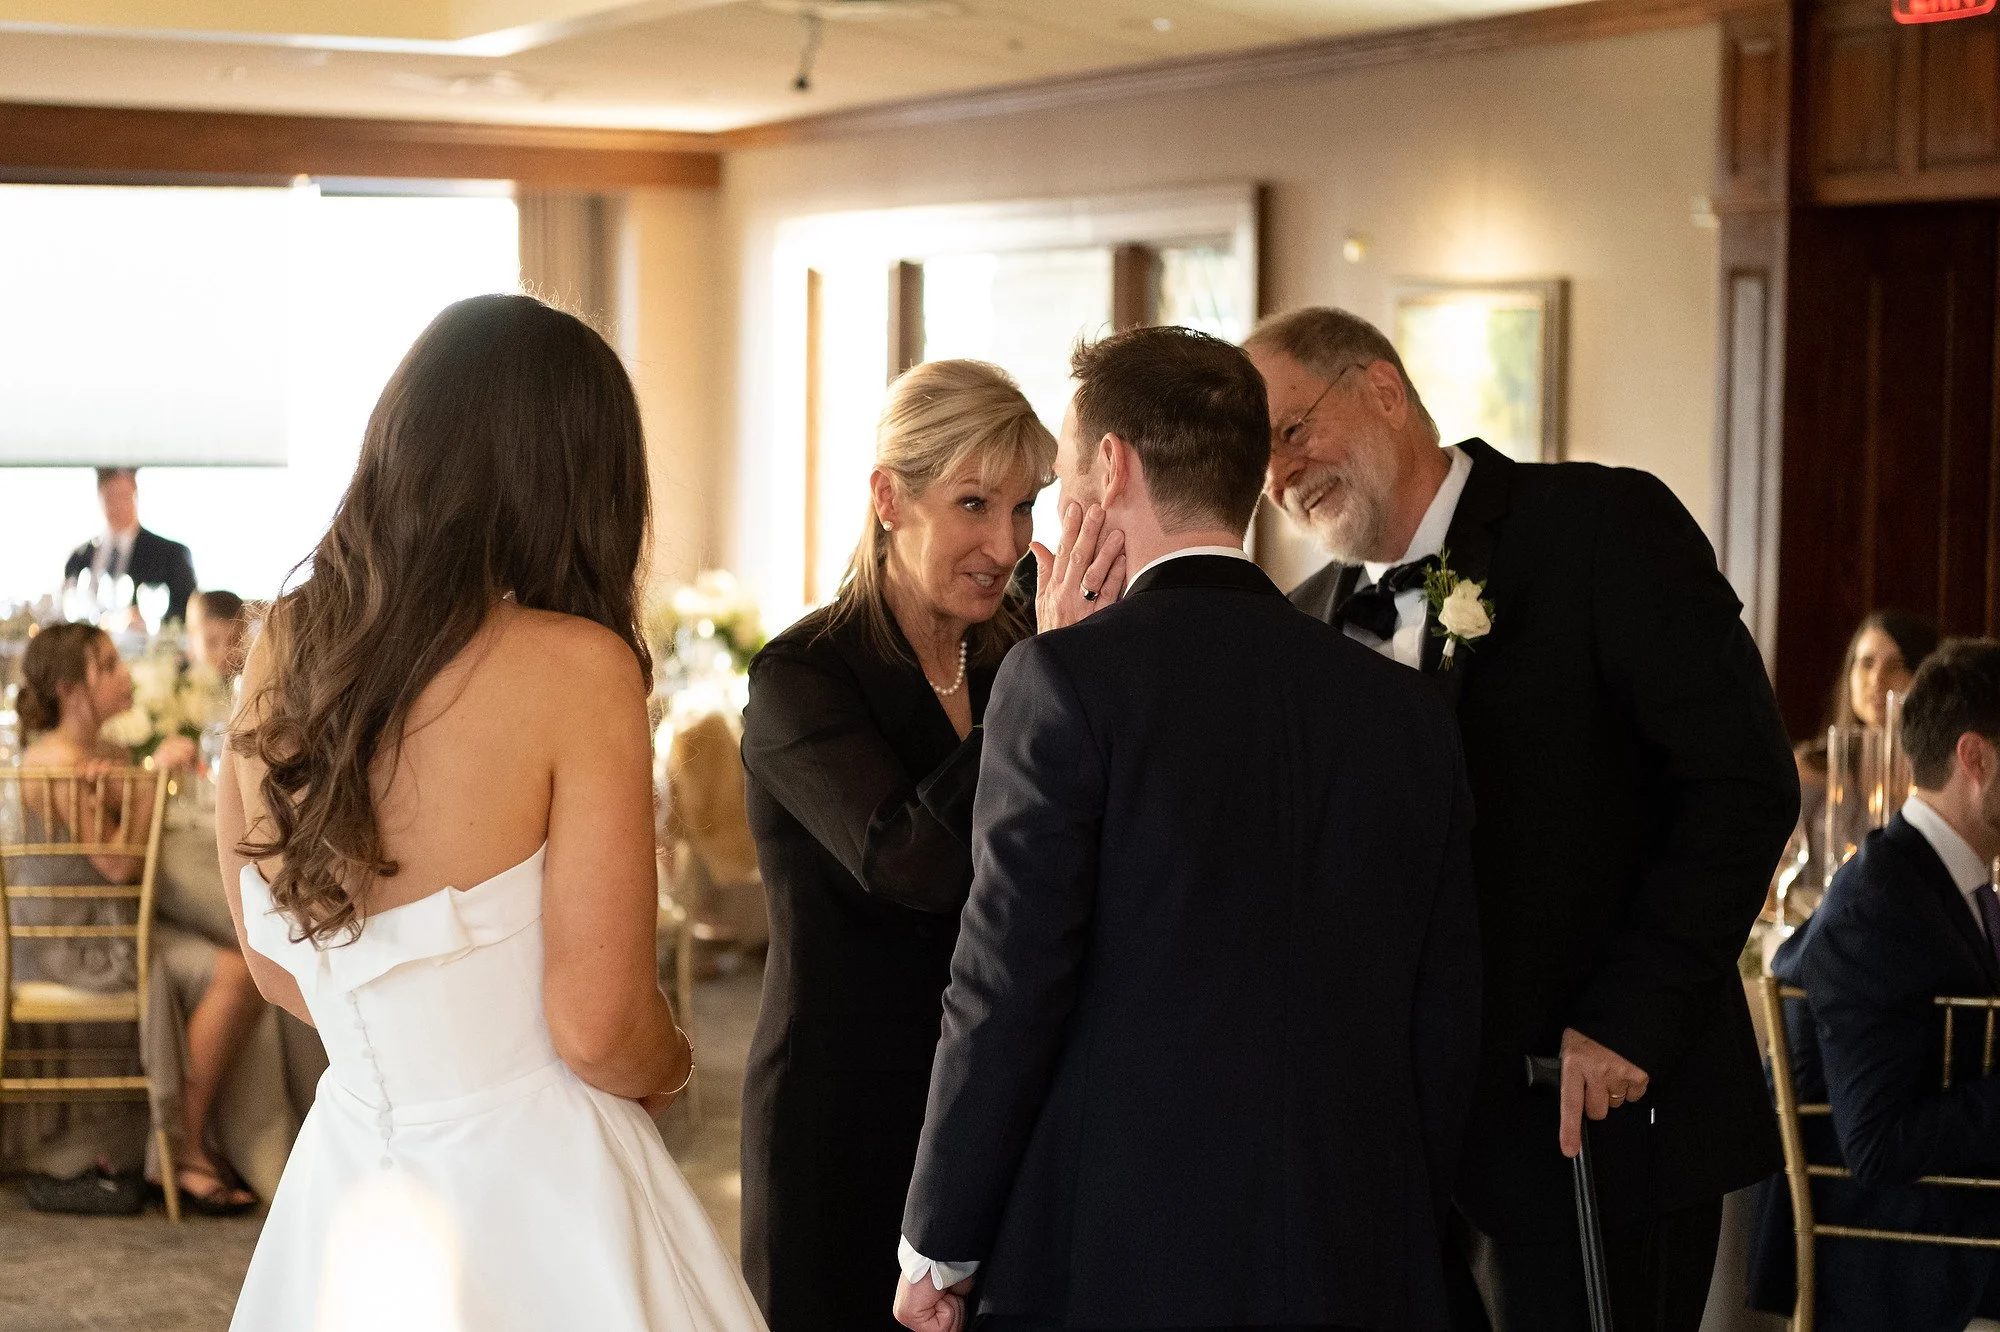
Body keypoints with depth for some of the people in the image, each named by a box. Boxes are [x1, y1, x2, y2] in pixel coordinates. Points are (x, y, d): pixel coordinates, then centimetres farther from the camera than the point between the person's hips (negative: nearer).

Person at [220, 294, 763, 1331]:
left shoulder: (279, 652, -1)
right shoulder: (576, 667, -18)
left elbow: (276, 970, 11)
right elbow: (600, 1029, -17)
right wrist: (669, 1067, 4)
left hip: (344, 1192, 6)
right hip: (533, 1201, -5)